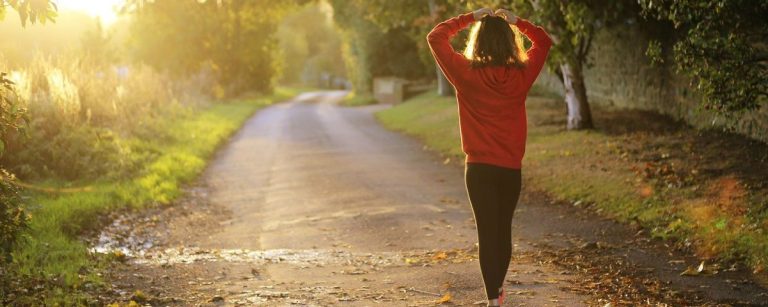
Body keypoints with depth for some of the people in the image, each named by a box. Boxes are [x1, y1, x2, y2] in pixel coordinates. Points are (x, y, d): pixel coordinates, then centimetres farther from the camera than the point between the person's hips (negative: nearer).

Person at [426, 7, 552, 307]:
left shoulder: (467, 74, -10)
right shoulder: (521, 75, -4)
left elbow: (436, 37, 0)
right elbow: (544, 41, 13)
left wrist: (470, 18, 4)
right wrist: (515, 21, 10)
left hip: (479, 168, -2)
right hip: (511, 168, 3)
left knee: (487, 232, 0)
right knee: (504, 229, 17)